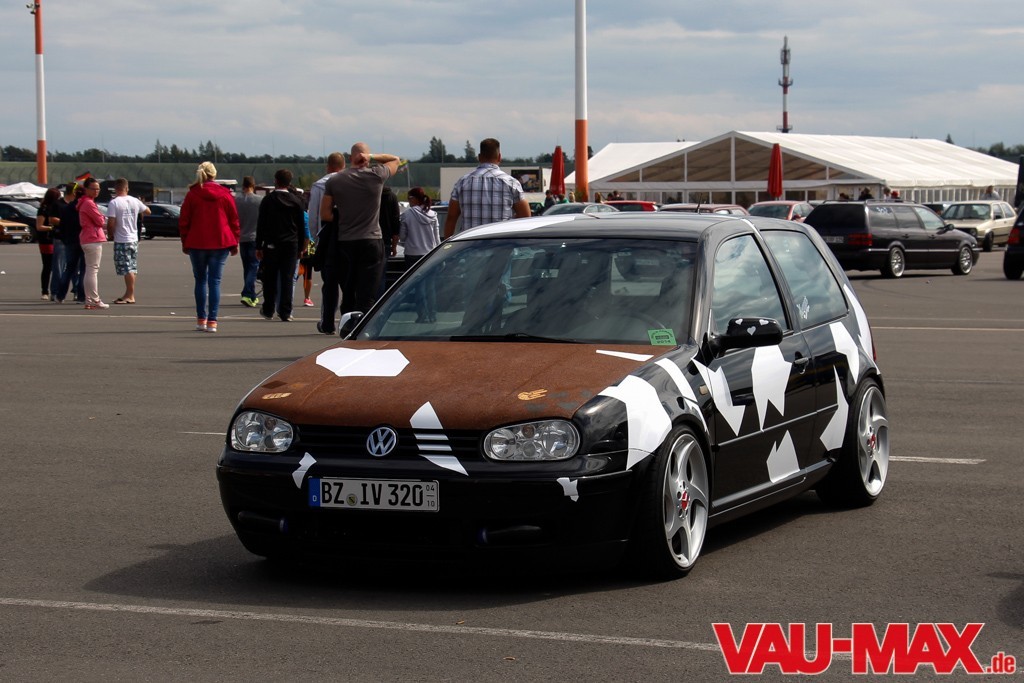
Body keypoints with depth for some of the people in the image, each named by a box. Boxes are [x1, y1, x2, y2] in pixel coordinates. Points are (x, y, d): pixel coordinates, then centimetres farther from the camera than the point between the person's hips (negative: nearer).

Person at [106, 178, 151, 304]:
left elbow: (111, 224, -18)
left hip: (121, 240, -6)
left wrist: (110, 232, 3)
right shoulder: (135, 201, 2)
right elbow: (148, 212, 18)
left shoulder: (114, 203, -14)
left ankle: (130, 295, -4)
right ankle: (128, 294, 20)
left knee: (127, 270, -4)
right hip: (134, 239, 6)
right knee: (132, 268, 12)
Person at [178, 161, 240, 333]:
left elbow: (184, 221, 1)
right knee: (215, 281, 1)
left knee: (200, 280, 12)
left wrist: (184, 243, 10)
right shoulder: (225, 194, 1)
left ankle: (201, 319, 9)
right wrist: (234, 243, 11)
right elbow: (234, 220, 4)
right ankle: (212, 321, -6)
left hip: (197, 244, 0)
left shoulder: (192, 195, -2)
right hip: (220, 243, 0)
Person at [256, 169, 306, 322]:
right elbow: (301, 225, 7)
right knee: (288, 278, 1)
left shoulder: (268, 200, -2)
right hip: (291, 244, 1)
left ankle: (268, 310, 16)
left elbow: (261, 224, -2)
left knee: (270, 279, 9)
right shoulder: (296, 201, 3)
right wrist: (301, 247, 14)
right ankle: (285, 312, -3)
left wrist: (259, 246, 2)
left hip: (271, 245, -1)